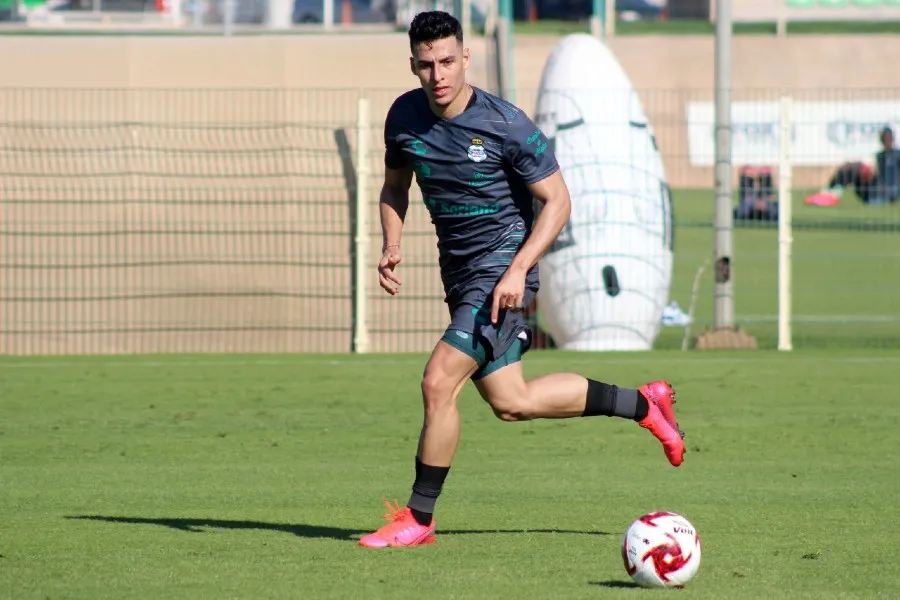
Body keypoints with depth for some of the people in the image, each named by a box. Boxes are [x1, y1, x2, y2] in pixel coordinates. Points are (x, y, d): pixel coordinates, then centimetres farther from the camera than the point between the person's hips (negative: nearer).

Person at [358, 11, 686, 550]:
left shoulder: (506, 125, -17)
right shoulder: (405, 116, 0)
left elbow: (557, 201, -12)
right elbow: (395, 186, 17)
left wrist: (517, 270, -22)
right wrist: (392, 247, -1)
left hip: (502, 270, -7)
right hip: (459, 272, 7)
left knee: (439, 382, -17)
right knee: (510, 401, 12)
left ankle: (419, 519, -4)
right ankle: (643, 404, 30)